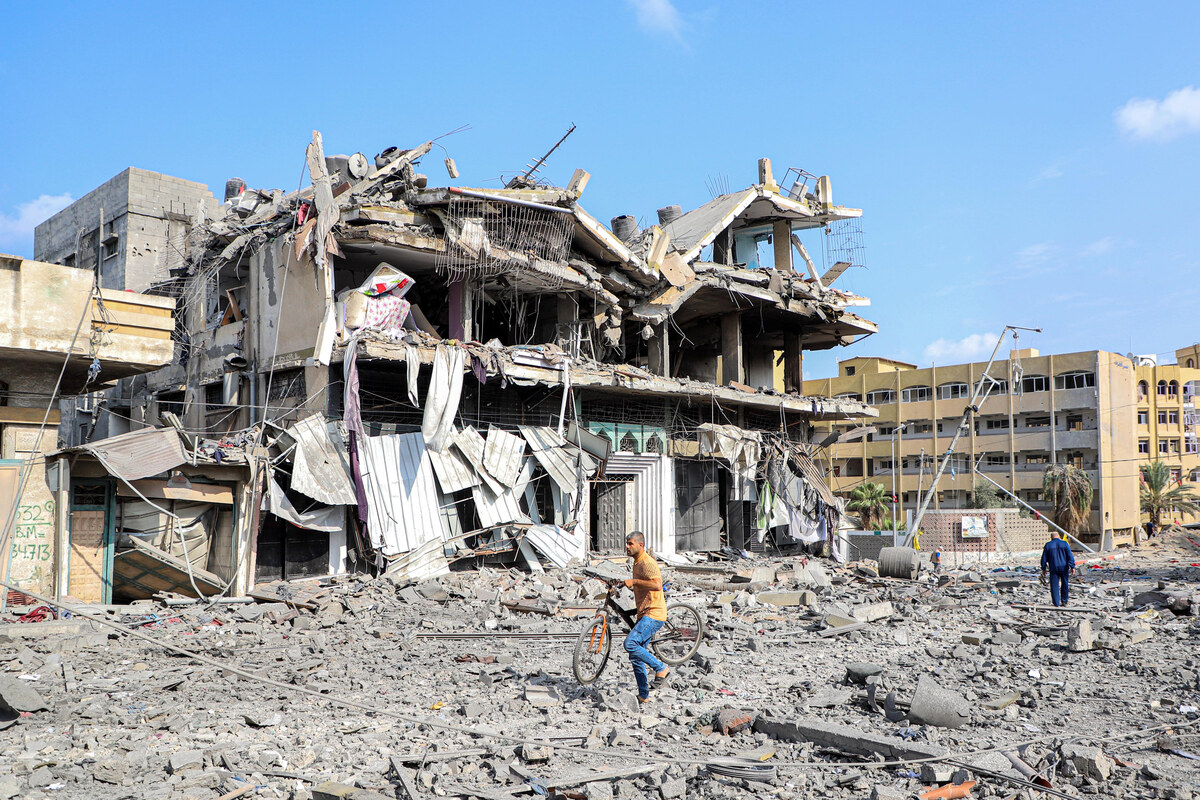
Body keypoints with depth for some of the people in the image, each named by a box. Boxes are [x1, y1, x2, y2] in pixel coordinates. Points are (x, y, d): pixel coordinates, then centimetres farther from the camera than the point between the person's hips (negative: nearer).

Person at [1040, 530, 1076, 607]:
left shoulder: (1048, 545, 1)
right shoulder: (1064, 544, 0)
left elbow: (1044, 558, 3)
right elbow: (1070, 556, -6)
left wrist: (1043, 569, 11)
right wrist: (1072, 566, -7)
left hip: (1053, 568, -1)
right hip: (1064, 568, 1)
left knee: (1054, 586, 3)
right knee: (1064, 584, 15)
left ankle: (1056, 603, 0)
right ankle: (1064, 601, 21)